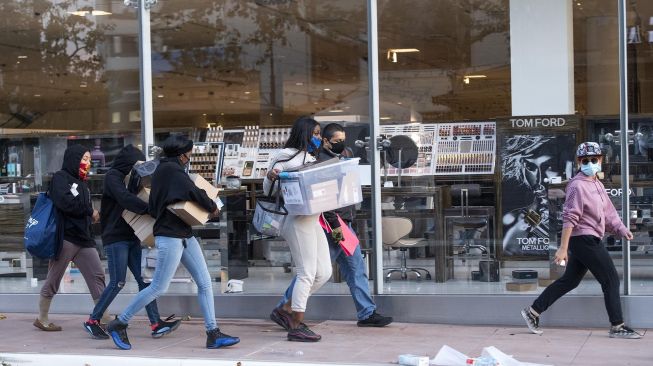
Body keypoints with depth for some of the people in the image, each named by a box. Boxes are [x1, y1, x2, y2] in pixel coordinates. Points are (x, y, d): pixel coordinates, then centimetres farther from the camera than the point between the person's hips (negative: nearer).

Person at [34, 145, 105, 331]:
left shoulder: (81, 183, 20)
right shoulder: (60, 177, -5)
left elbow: (85, 209, 16)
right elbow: (65, 202, -20)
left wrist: (93, 216, -5)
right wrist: (90, 212, -11)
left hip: (84, 239, 8)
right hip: (65, 237, -8)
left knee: (97, 276, -1)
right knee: (53, 280, 2)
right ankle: (42, 319, 15)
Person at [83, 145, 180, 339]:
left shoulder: (128, 178, 20)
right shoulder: (113, 176, -7)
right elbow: (125, 199, -23)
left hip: (131, 237, 8)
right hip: (116, 238, -8)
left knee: (144, 280, 0)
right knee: (118, 282, -8)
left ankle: (156, 324, -4)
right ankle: (92, 321, 5)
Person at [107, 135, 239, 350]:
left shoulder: (162, 170, 16)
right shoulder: (171, 169, -13)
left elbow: (153, 207, 22)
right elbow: (193, 191, -18)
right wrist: (212, 206, -3)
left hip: (184, 235, 10)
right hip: (169, 236, -10)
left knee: (204, 283, 3)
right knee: (159, 288, -5)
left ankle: (213, 334, 4)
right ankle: (119, 324, 7)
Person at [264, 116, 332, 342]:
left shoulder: (312, 159, 20)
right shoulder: (287, 157, -5)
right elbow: (269, 190, -5)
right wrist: (270, 177, -26)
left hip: (312, 220, 9)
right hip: (297, 220, -9)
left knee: (324, 272, 9)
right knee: (307, 273, -8)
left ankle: (288, 309, 20)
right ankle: (296, 327, -2)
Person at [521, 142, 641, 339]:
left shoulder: (597, 184, 15)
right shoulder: (578, 185, -15)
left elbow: (608, 211, 21)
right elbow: (569, 218, -19)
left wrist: (621, 229, 6)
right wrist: (563, 248, -22)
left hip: (588, 241, 10)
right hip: (585, 239, -10)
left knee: (570, 280, 14)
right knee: (611, 279, -4)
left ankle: (533, 312, 18)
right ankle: (617, 326, 4)